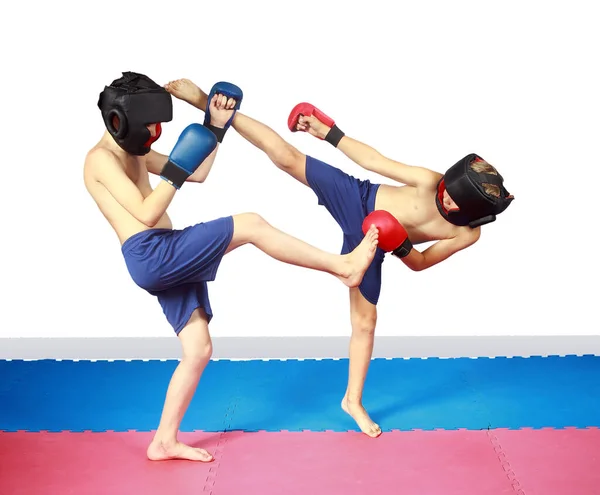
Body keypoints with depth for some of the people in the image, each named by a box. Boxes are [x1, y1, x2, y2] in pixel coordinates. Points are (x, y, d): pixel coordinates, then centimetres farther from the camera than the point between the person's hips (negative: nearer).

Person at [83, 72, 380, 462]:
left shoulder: (134, 153, 23)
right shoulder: (101, 159, -6)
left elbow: (196, 174, 23)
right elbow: (147, 214, -17)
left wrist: (216, 128, 16)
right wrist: (176, 170, -19)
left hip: (167, 261, 10)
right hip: (151, 256, -10)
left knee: (199, 351, 10)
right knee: (252, 225, -16)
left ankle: (165, 442, 17)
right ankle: (342, 266, -9)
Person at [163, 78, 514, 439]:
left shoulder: (468, 234, -16)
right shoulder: (431, 181, -24)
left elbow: (419, 263, -5)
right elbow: (373, 161, -15)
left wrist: (400, 246, -26)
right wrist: (328, 131, -14)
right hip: (355, 199, -2)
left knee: (365, 321, 5)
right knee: (284, 155, -14)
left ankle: (353, 401, 26)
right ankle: (205, 102, -4)